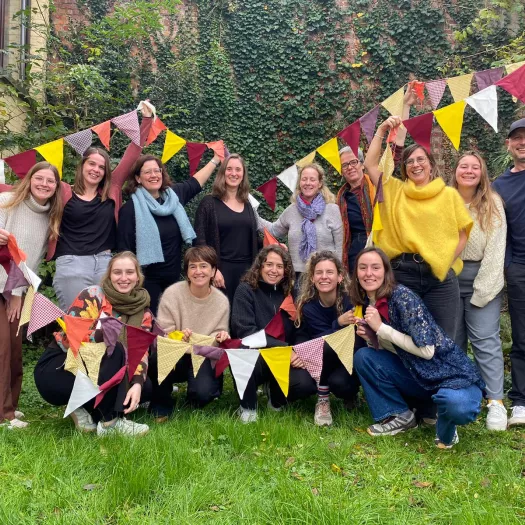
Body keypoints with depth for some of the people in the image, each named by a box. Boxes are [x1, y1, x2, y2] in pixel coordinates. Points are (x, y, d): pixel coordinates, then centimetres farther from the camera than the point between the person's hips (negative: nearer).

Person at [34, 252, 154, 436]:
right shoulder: (92, 296, -14)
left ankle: (87, 408, 0)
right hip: (57, 370, -5)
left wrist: (137, 384, -29)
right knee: (114, 350, -30)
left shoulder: (143, 313, -1)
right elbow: (69, 337, -22)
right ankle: (110, 421, -22)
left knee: (145, 388, -14)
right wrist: (104, 334, -38)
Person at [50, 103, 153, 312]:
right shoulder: (64, 192, 3)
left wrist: (146, 119, 8)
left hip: (105, 263, 3)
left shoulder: (111, 190, 9)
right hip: (72, 265, -3)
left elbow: (131, 155, 8)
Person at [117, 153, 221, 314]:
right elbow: (124, 250, -12)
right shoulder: (130, 208, -12)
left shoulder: (173, 195, 3)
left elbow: (195, 182, 21)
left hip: (173, 277, 6)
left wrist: (215, 160, 25)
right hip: (147, 280, -6)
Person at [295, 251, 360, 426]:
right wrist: (338, 323, -40)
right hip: (325, 361, 1)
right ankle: (323, 401, -13)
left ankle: (351, 393, 7)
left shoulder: (352, 298, -21)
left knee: (338, 382, -32)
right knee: (325, 346, -33)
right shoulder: (308, 306, -16)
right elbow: (322, 339, -22)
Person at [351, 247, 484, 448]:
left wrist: (381, 328, -22)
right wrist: (370, 337, -8)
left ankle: (445, 427, 0)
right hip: (416, 373, 7)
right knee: (362, 356, -9)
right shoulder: (367, 303, 1)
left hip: (451, 373, -6)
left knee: (457, 407, -37)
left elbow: (426, 350, -24)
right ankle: (399, 416, 4)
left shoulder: (402, 295, -21)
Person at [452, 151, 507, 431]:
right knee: (452, 340, 8)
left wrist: (483, 287, -12)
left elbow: (496, 247, -6)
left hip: (482, 277, -2)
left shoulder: (492, 203, -1)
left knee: (485, 340, -7)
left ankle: (496, 402, -4)